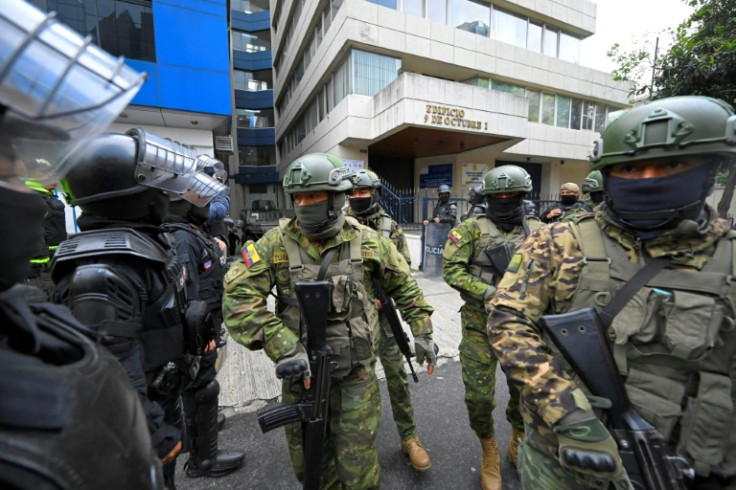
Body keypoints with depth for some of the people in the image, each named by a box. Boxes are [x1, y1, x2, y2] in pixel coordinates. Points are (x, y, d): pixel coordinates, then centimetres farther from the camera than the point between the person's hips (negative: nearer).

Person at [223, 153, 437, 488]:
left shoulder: (366, 241, -7)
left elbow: (404, 285, 6)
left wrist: (422, 332, 7)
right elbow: (239, 298, -18)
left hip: (356, 375, -1)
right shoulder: (277, 243, -10)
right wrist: (283, 349, -25)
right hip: (301, 373, 2)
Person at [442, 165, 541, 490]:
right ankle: (489, 452, 36)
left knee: (525, 390, 17)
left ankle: (518, 444, 49)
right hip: (480, 326, -2)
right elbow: (451, 270, -11)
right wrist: (488, 293, -21)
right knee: (478, 396, 4)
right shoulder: (472, 229, -5)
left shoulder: (538, 231, 4)